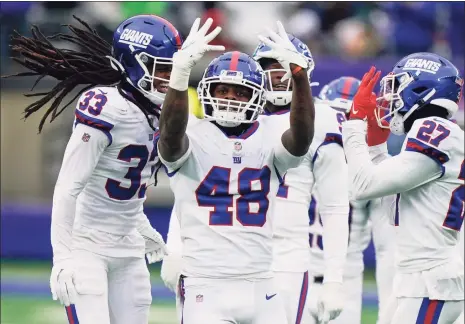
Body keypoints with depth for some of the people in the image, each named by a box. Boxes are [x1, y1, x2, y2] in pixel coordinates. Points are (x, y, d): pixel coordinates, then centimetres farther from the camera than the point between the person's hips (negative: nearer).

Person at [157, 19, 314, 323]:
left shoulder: (268, 140, 6)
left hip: (260, 287, 3)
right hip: (206, 286, -3)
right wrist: (181, 71, -40)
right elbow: (171, 135, -25)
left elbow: (302, 138, -16)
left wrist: (299, 74, -30)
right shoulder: (194, 138, -2)